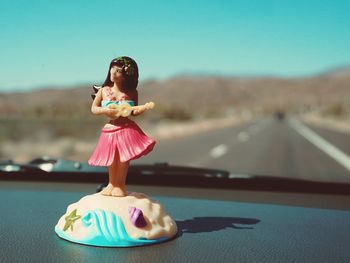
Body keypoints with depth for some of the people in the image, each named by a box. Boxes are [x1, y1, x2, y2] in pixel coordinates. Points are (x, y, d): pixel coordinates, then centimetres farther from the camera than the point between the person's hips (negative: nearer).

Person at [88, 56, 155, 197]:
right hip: (110, 129, 1)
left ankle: (120, 185, 15)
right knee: (111, 159, 8)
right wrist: (105, 110, -13)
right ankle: (112, 184, 28)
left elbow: (134, 111, 6)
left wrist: (140, 110, -17)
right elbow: (93, 108, 7)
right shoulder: (103, 91, 3)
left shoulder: (132, 93, 1)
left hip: (127, 129, -1)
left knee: (124, 159, -2)